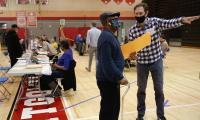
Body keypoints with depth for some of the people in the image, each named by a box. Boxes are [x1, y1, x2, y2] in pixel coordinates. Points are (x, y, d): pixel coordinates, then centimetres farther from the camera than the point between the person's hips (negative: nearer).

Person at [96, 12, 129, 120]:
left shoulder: (110, 35, 13)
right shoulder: (106, 37, -20)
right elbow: (107, 62, -26)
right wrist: (119, 77, -21)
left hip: (111, 79, 10)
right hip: (108, 80, -10)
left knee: (114, 108, 21)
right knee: (108, 110, 2)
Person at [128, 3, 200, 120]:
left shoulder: (155, 21, -9)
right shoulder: (132, 30, -7)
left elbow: (169, 23, -22)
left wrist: (181, 20, -41)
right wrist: (131, 53, -25)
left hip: (156, 61, 0)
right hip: (142, 63, 1)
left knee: (159, 89, 11)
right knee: (141, 90, 13)